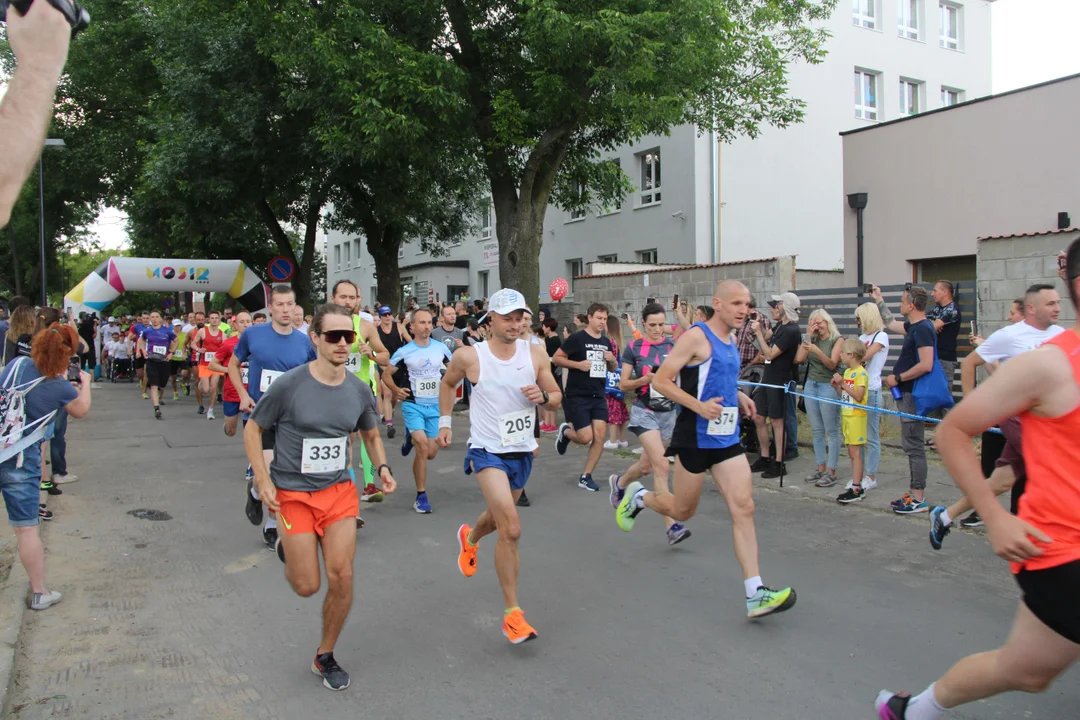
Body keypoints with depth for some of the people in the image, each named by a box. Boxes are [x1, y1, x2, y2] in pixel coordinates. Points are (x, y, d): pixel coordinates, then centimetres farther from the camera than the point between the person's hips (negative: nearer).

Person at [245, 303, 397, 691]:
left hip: (339, 490, 3)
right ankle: (286, 548, 38)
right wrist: (263, 479, -11)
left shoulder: (359, 390, -1)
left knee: (341, 576, -6)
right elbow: (252, 429, -2)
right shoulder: (289, 385, -14)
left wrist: (382, 466, -4)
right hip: (293, 493, -3)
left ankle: (325, 656, 18)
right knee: (307, 586, 1)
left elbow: (371, 434, 15)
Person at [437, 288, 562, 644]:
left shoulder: (536, 354, -5)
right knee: (511, 529, -18)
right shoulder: (469, 356, -10)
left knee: (499, 519, 26)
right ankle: (512, 613, -5)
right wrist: (445, 421, 8)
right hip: (487, 451, -4)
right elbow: (448, 383, 11)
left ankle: (469, 538, 62)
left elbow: (556, 398, 4)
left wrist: (543, 396, -18)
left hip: (522, 451, 5)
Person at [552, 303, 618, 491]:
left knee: (600, 437, -3)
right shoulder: (577, 338, -9)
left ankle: (586, 477, 10)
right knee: (586, 438, -9)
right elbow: (556, 358, -9)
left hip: (598, 396, 6)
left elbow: (612, 369, 21)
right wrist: (578, 364, -21)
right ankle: (565, 431, 25)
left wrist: (612, 360, -2)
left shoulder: (606, 342, 10)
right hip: (577, 396, -6)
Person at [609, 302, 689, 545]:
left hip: (668, 412, 4)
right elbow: (623, 384, -1)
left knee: (646, 466, 16)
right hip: (644, 412, -4)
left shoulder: (674, 346, 3)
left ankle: (619, 483, 48)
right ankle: (672, 527, -15)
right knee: (661, 465, -16)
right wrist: (645, 379, -17)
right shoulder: (633, 348, -3)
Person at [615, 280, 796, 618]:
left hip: (728, 438, 7)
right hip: (695, 438, -7)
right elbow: (661, 381, -16)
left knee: (743, 507, -4)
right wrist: (699, 406, -26)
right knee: (682, 511, 9)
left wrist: (738, 397, 10)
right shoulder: (696, 336, -13)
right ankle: (637, 496, 40)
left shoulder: (730, 342, 12)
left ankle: (755, 593, -3)